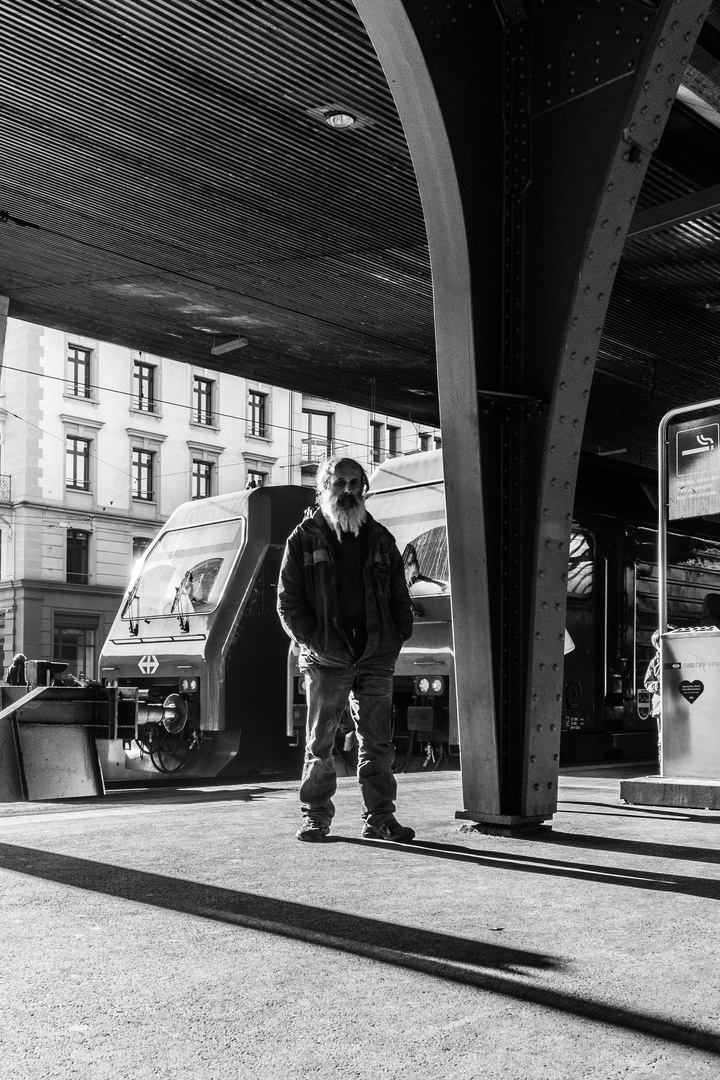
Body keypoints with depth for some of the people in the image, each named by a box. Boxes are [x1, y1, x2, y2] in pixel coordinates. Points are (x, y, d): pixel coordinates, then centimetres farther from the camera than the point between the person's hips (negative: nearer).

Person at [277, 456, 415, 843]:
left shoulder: (380, 539, 12)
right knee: (319, 742, 4)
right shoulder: (304, 539, 3)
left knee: (377, 743, 5)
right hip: (326, 661, -2)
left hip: (377, 657, 3)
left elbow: (399, 597, 15)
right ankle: (316, 816, 14)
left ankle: (379, 817, 12)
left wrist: (395, 639, 2)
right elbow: (288, 602, -1)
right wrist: (316, 643, -10)